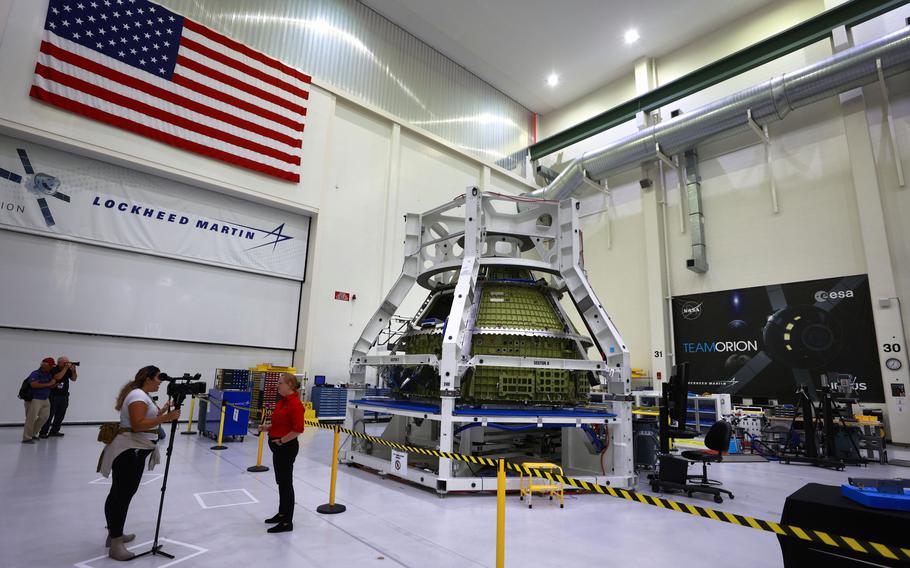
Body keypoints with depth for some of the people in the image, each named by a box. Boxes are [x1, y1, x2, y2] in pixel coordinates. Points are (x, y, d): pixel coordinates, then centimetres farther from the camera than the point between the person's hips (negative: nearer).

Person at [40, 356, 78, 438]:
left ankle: (54, 431, 16)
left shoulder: (68, 370, 5)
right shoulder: (53, 369, -10)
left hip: (64, 396, 5)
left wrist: (73, 370, -11)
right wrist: (65, 368, -25)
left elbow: (74, 379, 3)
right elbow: (58, 377, -27)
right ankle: (43, 433, 4)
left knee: (60, 415, 7)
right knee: (49, 415, -3)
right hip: (53, 396, -5)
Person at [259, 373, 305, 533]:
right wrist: (268, 427, 5)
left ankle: (287, 522, 10)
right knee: (281, 481, 20)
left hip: (287, 447, -10)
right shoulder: (281, 401, 9)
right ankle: (282, 513, 35)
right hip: (278, 447, 10)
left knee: (286, 483, 0)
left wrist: (281, 441, -17)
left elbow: (298, 429, -24)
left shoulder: (295, 404, -21)